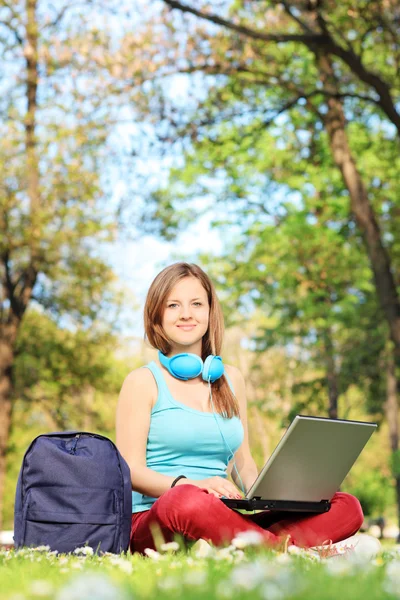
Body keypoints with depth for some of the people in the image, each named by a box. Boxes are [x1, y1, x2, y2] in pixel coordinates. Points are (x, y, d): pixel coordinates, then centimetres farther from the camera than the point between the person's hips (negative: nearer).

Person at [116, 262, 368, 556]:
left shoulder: (231, 379, 19)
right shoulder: (143, 382, 4)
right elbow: (130, 470, -5)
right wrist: (190, 484, -24)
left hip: (219, 519, 5)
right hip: (155, 518, -5)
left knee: (347, 507, -14)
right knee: (187, 501, -43)